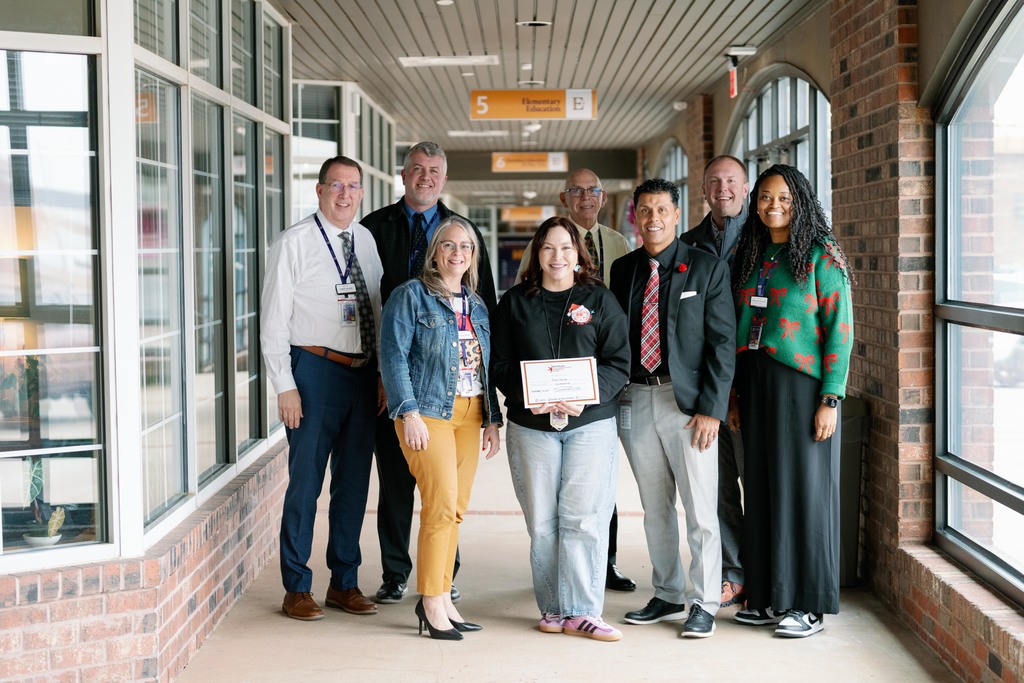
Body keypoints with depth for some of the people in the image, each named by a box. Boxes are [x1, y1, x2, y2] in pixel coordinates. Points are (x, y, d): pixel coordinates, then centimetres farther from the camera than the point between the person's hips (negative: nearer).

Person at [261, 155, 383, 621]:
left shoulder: (367, 241, 10)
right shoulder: (294, 243, -5)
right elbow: (273, 321, -7)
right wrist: (285, 387, -13)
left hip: (364, 373, 5)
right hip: (316, 370, -5)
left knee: (354, 482, 12)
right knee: (306, 481, -1)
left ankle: (344, 583, 24)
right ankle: (296, 589, 12)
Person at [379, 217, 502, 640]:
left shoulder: (477, 305, 17)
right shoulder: (411, 296, -2)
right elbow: (393, 356, -8)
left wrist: (492, 419, 14)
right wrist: (409, 413, -16)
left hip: (469, 415, 6)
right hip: (428, 413, -6)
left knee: (455, 509, 6)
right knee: (442, 504, -13)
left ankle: (442, 599, 14)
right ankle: (432, 602, -3)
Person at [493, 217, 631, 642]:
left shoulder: (599, 300, 8)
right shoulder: (514, 303, 11)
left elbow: (619, 363, 3)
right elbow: (500, 364, 8)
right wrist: (526, 397, -11)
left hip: (591, 422, -1)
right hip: (531, 426, 1)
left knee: (583, 517, -8)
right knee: (542, 521, 2)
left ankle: (581, 612, -3)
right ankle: (552, 609, 12)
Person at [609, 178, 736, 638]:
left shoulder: (708, 268, -2)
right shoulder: (623, 269, 10)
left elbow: (722, 343, -6)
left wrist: (711, 409, -12)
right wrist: (612, 399, 3)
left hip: (688, 401, -4)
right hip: (635, 400, 4)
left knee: (700, 509, -2)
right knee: (655, 509, 13)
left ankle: (703, 605, 10)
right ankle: (667, 596, 26)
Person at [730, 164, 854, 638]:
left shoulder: (821, 255, -5)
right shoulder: (751, 255, 13)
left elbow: (839, 328, -9)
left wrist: (830, 399, -14)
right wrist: (736, 393, 10)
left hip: (802, 384, -6)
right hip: (756, 383, 6)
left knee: (803, 486, -2)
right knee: (762, 487, 8)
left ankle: (808, 604, 7)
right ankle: (770, 596, 18)